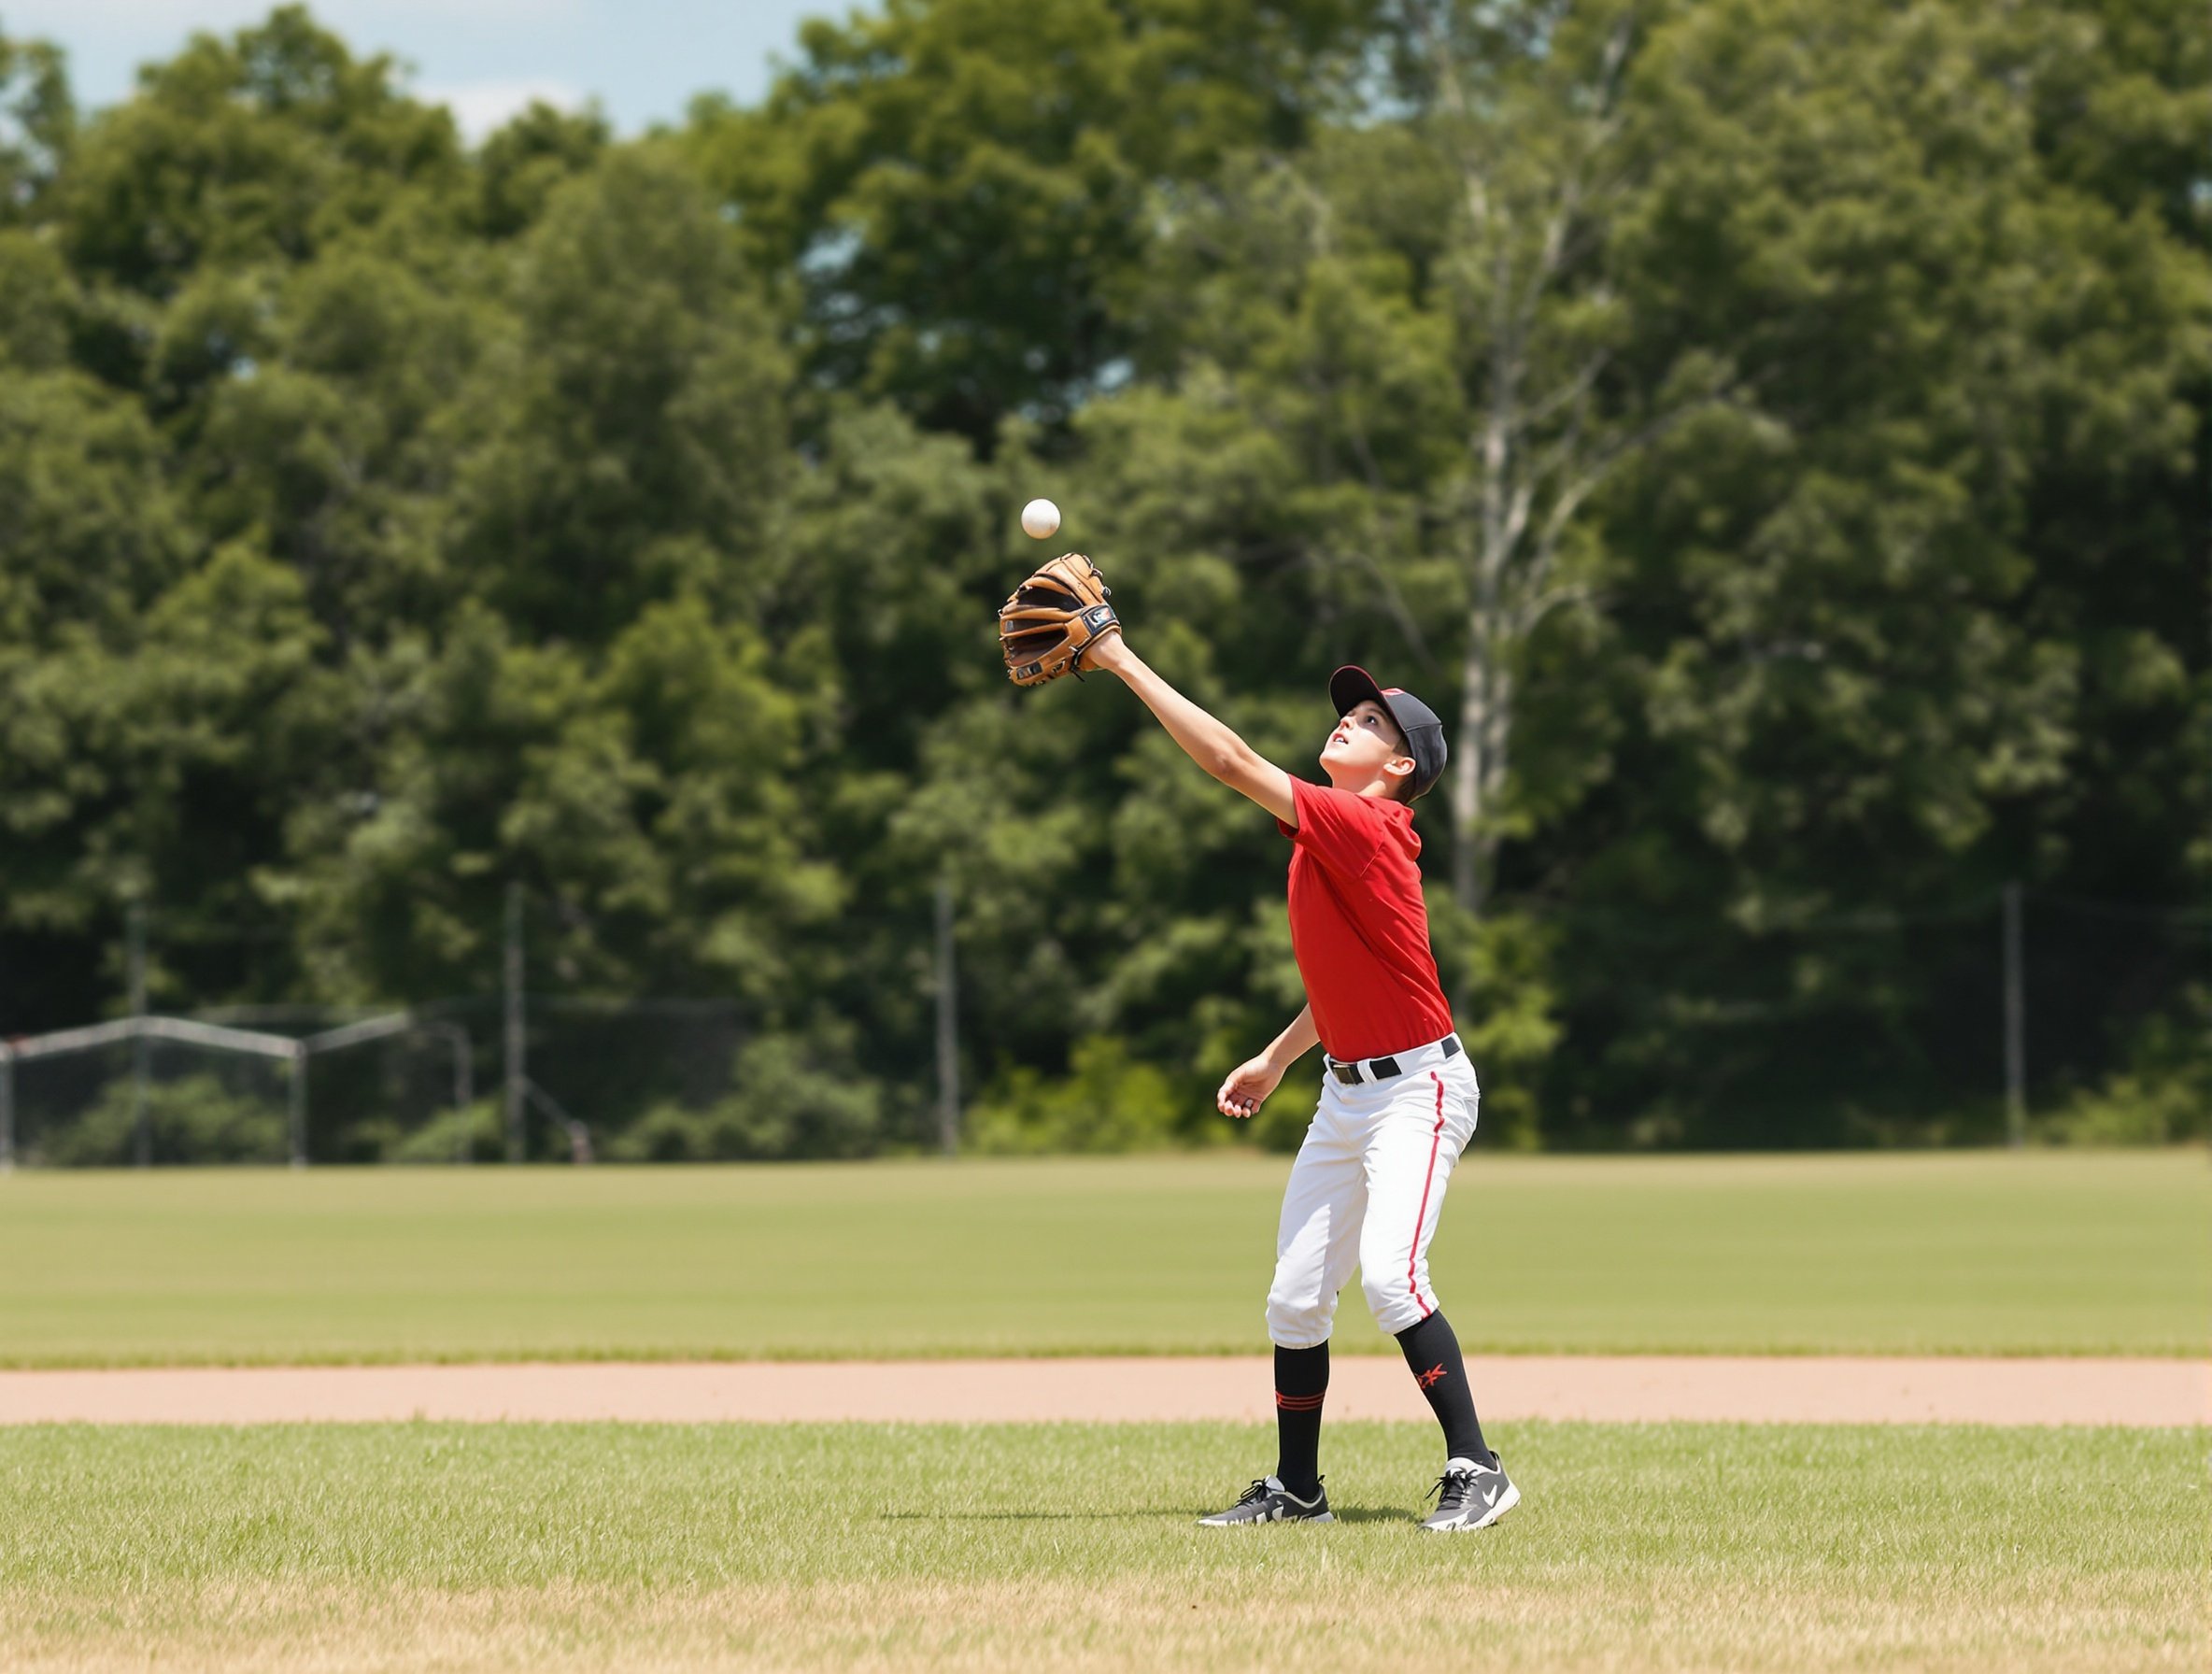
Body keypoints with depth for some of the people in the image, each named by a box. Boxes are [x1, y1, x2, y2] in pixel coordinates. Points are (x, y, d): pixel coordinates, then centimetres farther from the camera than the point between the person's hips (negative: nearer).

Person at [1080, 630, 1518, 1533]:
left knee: (1391, 1273, -24)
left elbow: (1232, 760, -24)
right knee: (1296, 1297, 9)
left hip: (1417, 1087, -10)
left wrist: (1125, 663, -20)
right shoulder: (1336, 833, 10)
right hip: (1345, 1093, 10)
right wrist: (1277, 1059, 25)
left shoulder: (1362, 827, -19)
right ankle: (1296, 1488, 20)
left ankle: (1475, 1472, -19)